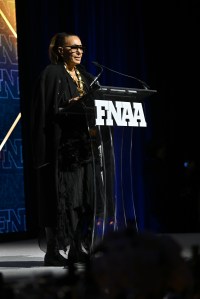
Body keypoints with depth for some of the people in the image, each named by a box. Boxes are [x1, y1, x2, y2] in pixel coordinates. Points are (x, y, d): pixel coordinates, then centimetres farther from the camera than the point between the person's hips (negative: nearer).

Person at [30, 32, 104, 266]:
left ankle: (80, 250, 10)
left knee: (86, 200, 5)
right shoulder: (51, 75, -4)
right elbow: (47, 111, -11)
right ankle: (55, 253, -3)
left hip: (85, 148, 7)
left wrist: (94, 127, 0)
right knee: (61, 199, -7)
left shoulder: (86, 77, 17)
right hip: (61, 147, -7)